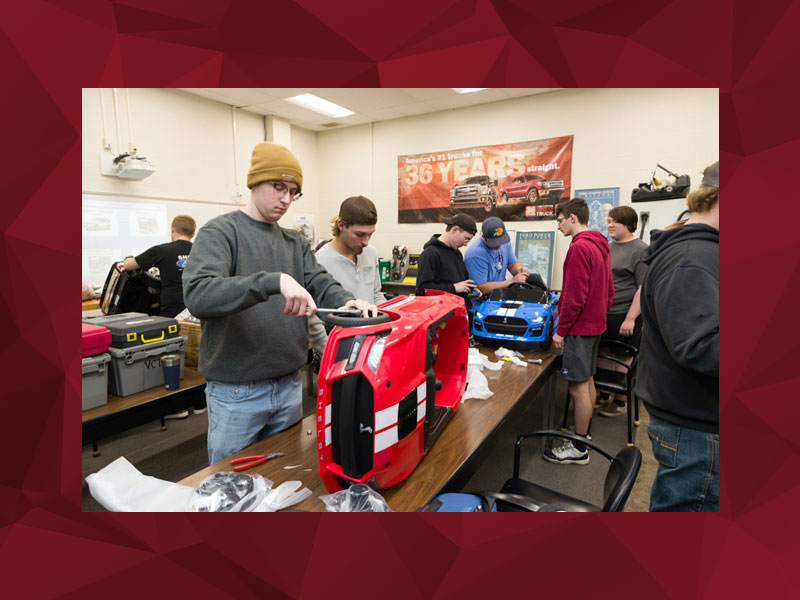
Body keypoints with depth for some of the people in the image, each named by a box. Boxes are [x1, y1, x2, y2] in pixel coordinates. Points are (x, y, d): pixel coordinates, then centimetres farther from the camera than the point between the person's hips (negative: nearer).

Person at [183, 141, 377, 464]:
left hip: (289, 386, 6)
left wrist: (346, 301, -23)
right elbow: (198, 294, -26)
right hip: (236, 391, -5)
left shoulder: (295, 242, 9)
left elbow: (321, 284, 0)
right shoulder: (220, 232, -10)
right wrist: (273, 281, -38)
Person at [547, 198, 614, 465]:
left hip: (579, 327, -10)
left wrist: (561, 330, -15)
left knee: (578, 386, -3)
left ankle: (579, 449, 8)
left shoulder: (579, 247, -18)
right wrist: (599, 313, 22)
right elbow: (609, 290, 17)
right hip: (595, 324, 10)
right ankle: (583, 433, 31)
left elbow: (575, 296, -22)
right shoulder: (601, 246, 12)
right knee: (587, 380, 17)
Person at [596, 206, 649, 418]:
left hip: (623, 316, -7)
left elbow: (644, 288, -17)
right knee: (601, 355, 15)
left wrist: (630, 318, -21)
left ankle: (620, 402, 20)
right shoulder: (609, 248, 13)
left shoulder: (640, 251, -11)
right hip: (601, 313, 7)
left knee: (621, 360, 5)